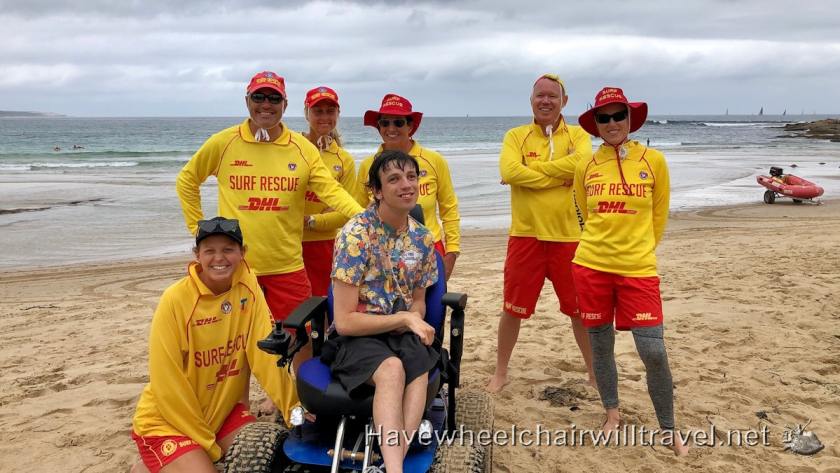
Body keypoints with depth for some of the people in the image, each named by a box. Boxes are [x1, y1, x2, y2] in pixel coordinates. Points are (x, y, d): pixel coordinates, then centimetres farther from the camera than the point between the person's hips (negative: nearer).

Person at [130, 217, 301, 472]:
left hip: (223, 410, 5)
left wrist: (294, 408, -24)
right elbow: (167, 385, -18)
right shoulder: (175, 300, -21)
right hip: (166, 420, -4)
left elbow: (265, 352, -13)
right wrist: (207, 444, -16)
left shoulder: (247, 285, -8)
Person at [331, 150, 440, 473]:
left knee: (419, 369, -30)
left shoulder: (423, 238, 7)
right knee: (391, 368, -36)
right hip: (358, 336, -4)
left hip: (402, 332, 4)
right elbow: (345, 321, -12)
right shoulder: (355, 234, -11)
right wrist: (404, 319, -14)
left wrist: (413, 320, -6)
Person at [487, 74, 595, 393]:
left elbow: (581, 163, -18)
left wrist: (530, 170, -15)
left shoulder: (578, 135, 5)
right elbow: (510, 171, -16)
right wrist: (561, 176, -14)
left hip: (568, 237, 0)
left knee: (581, 310, 11)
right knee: (513, 309, 10)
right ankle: (500, 372, 27)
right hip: (525, 236, 0)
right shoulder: (516, 136, 4)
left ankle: (594, 373, 29)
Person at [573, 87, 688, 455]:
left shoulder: (653, 161, -1)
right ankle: (612, 413, 32)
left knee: (653, 351, -5)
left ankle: (668, 429, 15)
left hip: (638, 269, -2)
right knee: (600, 345, 10)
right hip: (591, 266, 2)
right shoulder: (586, 166, 3)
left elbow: (659, 216, 9)